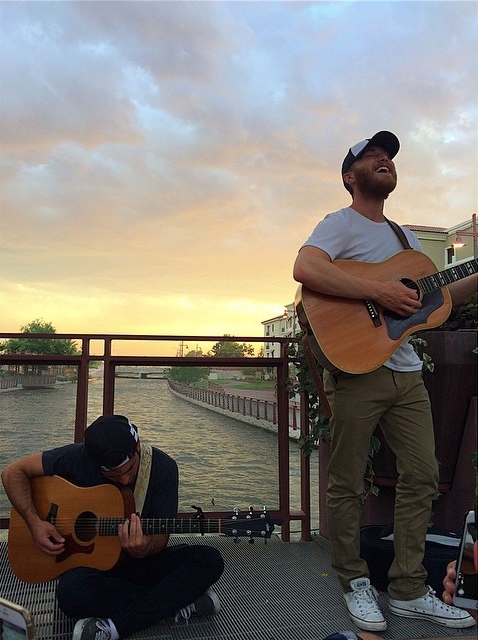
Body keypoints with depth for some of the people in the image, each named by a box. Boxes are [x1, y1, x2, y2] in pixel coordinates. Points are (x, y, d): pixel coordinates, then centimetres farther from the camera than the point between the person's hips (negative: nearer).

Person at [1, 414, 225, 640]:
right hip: (89, 560, 0)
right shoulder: (78, 458, -15)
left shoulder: (162, 467, -14)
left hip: (140, 560, 1)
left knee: (209, 560, -23)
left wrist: (144, 549, -35)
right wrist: (35, 523, -19)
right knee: (71, 593, -37)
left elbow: (161, 534, -11)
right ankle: (181, 601, -20)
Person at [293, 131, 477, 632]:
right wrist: (380, 291, -23)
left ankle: (409, 590, 21)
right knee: (346, 483, 1)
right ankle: (355, 584, 20)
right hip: (357, 367, -8)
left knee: (421, 476, 8)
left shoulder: (402, 235, 23)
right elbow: (304, 269, -23)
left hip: (406, 372, 8)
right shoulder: (341, 224, -2)